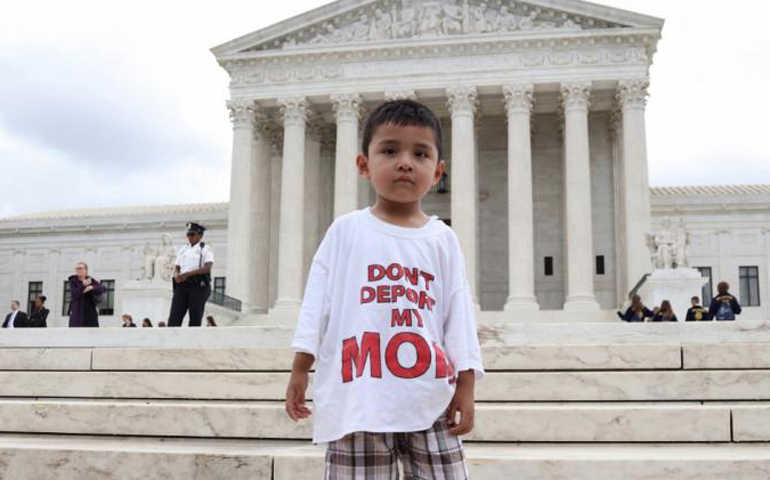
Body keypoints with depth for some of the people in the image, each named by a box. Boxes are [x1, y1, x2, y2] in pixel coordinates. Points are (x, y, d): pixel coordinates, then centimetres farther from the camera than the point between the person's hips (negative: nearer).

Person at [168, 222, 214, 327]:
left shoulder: (205, 249, 3)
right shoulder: (183, 250, 20)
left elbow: (208, 267, -11)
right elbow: (176, 267, 17)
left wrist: (188, 273, -18)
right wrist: (177, 276, -8)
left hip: (198, 286, -5)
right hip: (182, 284, 5)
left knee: (195, 319, -4)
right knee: (174, 317, -6)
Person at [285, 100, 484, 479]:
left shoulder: (443, 239, 8)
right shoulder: (346, 231, 4)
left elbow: (459, 312, 8)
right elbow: (317, 303, 6)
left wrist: (465, 385, 3)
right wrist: (300, 370, 3)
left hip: (429, 401, 2)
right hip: (359, 398, -2)